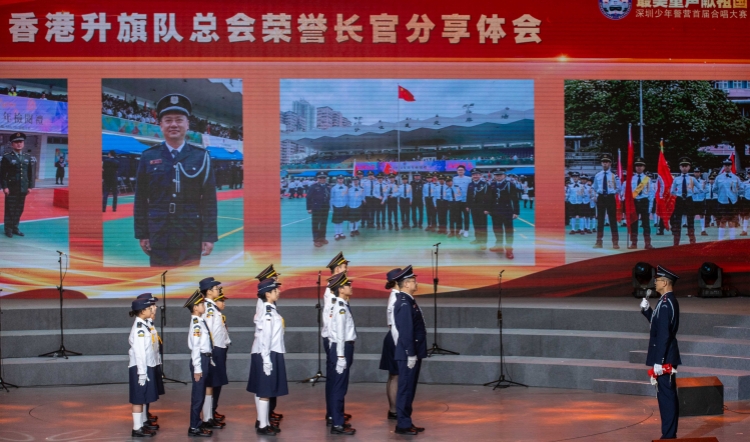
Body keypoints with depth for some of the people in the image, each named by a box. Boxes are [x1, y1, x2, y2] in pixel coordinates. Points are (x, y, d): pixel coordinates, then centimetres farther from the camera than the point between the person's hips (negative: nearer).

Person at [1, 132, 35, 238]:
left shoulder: (27, 158, 11)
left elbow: (31, 173, 13)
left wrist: (30, 186, 7)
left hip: (23, 189, 4)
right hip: (11, 189, -4)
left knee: (19, 210, 8)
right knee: (10, 210, 1)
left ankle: (15, 228, 19)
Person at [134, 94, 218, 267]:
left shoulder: (201, 156, 3)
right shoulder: (148, 157, 5)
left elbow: (209, 200, 1)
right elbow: (141, 200, 7)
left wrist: (209, 236, -4)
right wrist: (141, 234, 3)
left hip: (191, 238, 0)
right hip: (159, 238, 0)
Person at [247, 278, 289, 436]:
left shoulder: (270, 310, 13)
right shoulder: (267, 312, -17)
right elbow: (264, 338, -21)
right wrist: (266, 360, -22)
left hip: (272, 354, 10)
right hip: (266, 355, -10)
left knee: (262, 391, 14)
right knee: (265, 391, -5)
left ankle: (265, 422, 21)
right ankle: (262, 426, -1)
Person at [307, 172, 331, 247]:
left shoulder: (327, 187, 7)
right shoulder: (313, 187, -7)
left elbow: (329, 197, 11)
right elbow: (309, 198, -8)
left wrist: (328, 206, 7)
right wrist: (309, 208, -12)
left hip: (325, 209, 5)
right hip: (316, 209, -5)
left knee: (324, 224, 13)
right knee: (316, 224, 0)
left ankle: (322, 238, 26)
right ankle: (316, 240, 5)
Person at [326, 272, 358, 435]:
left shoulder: (341, 305, 13)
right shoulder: (341, 307, -17)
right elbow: (339, 334, -21)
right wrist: (341, 356, -22)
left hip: (344, 348, 10)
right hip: (342, 349, -10)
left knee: (340, 387, 18)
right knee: (339, 388, -5)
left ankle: (337, 419, 28)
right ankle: (337, 425, -2)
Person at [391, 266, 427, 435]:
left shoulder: (409, 301, 14)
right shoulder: (404, 303, -18)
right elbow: (406, 332, -22)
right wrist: (410, 355, -22)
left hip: (414, 353, 10)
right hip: (409, 354, -10)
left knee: (409, 389, 13)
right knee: (406, 389, -4)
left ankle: (406, 422, 20)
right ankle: (403, 424, 1)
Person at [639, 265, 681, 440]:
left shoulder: (665, 303, -19)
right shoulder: (670, 301, 12)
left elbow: (663, 334, -23)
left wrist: (658, 361, -23)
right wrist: (646, 310, 9)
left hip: (664, 357, -10)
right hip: (668, 357, 10)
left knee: (666, 395, -6)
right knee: (668, 394, 14)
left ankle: (668, 435, -2)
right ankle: (670, 433, 21)